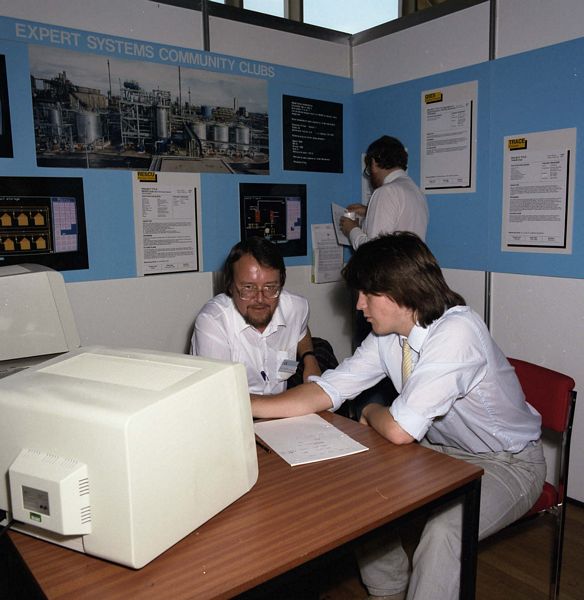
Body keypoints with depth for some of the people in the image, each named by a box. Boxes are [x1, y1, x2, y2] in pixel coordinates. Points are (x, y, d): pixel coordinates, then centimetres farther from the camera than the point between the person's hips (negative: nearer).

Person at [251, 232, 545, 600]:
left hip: (506, 463, -7)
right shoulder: (387, 335, -7)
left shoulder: (456, 332, -32)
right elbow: (326, 392, -7)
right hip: (441, 450, 7)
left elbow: (399, 430, -32)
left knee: (443, 530, -31)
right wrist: (244, 405, -14)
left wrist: (370, 412, -10)